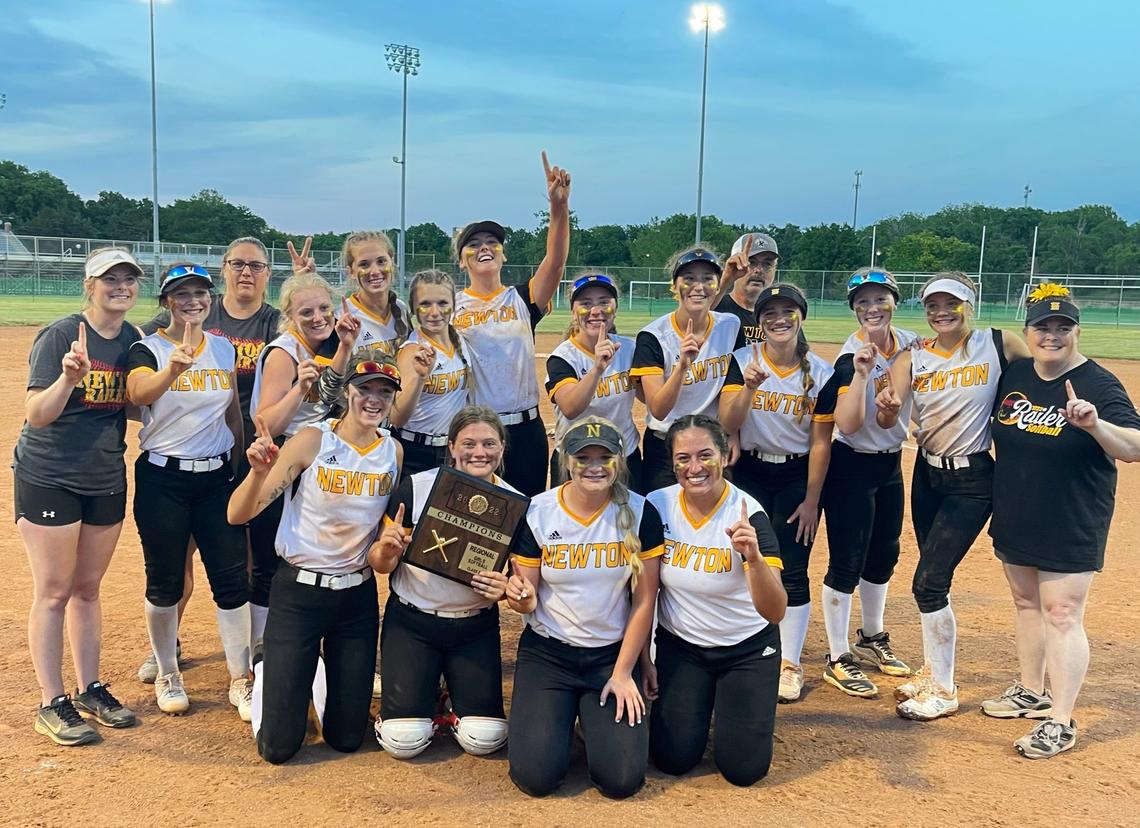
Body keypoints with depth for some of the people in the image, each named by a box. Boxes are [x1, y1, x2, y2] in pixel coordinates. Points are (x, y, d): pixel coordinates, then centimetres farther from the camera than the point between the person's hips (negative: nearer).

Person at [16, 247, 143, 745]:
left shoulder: (133, 340, 3)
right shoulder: (59, 336, -14)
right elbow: (36, 415, -18)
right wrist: (70, 376, -35)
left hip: (106, 480, 5)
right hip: (48, 479, -5)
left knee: (87, 588, 14)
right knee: (53, 592, 1)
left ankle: (90, 690, 24)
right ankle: (52, 704, 9)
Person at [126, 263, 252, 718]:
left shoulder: (224, 348, 7)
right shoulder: (148, 348, -7)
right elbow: (138, 394, -29)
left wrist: (237, 462, 13)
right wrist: (178, 365, -48)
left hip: (217, 477, 3)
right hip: (163, 479, -3)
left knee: (233, 579, 1)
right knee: (165, 582, 7)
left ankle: (240, 682, 11)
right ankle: (167, 676, 26)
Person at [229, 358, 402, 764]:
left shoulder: (393, 452, 0)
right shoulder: (313, 440, -13)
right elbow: (238, 515, -17)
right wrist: (259, 471, -34)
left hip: (358, 596, 4)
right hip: (299, 591, -3)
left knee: (346, 739, 9)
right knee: (278, 745, 0)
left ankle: (325, 671, 38)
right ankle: (269, 672, 30)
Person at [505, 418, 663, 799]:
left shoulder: (639, 513, -10)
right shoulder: (537, 512, -9)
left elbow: (644, 600, -5)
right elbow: (529, 602, -2)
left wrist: (623, 673, -7)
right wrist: (521, 597, -26)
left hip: (613, 653, 0)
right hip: (547, 653, 0)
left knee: (621, 779, -12)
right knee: (536, 775, -13)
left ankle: (595, 715, 20)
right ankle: (551, 713, 19)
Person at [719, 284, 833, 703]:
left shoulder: (821, 372, -7)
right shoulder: (741, 361, -7)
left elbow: (820, 441, -5)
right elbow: (728, 423, -16)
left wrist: (811, 501, -5)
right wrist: (749, 386, -33)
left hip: (798, 476, -1)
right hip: (749, 473, 1)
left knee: (792, 570, -2)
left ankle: (790, 665, 11)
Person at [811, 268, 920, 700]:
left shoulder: (909, 343, -1)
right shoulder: (850, 357, -20)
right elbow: (847, 424, -29)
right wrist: (860, 373, -36)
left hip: (891, 462, 7)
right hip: (851, 465, -7)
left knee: (884, 555, 18)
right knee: (847, 562, -2)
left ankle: (871, 639, 38)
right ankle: (837, 660, 10)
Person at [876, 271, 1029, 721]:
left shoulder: (1000, 345, -8)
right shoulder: (912, 358, 0)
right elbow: (887, 419, -12)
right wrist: (888, 408, -35)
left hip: (973, 480, -4)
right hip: (926, 474, 5)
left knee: (929, 581, -8)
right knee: (933, 580, 15)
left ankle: (943, 691, 7)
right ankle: (932, 672, 32)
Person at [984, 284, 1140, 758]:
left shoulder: (1099, 385, -14)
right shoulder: (1013, 375, 2)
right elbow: (993, 433, 19)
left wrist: (1094, 424, -43)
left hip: (1070, 528, -6)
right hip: (1015, 520, 6)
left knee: (1061, 614, -4)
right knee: (1026, 604, 18)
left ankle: (1060, 722, 5)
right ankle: (1031, 692, 35)